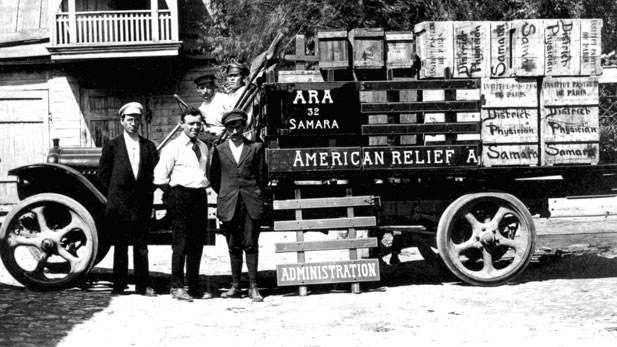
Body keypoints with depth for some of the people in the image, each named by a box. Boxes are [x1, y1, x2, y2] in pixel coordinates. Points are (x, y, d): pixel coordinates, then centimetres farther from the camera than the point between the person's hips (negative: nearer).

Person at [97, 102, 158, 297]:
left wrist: (147, 193, 2)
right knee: (120, 246, 3)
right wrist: (114, 195, 3)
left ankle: (143, 285, 9)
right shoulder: (112, 146, 4)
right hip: (119, 205, -1)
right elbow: (103, 174, 5)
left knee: (141, 246, 4)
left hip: (142, 204, 2)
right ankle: (119, 285, 10)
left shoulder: (149, 147, 9)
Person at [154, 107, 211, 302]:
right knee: (181, 243, -4)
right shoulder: (174, 147, -6)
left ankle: (194, 287, 18)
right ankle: (177, 287, 3)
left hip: (200, 196, 6)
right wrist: (174, 195, -5)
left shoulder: (203, 147, 14)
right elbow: (160, 177, -7)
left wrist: (205, 187, 11)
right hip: (182, 196, -6)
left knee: (197, 244, 10)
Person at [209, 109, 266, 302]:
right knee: (233, 246, 5)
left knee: (251, 244, -3)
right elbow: (213, 178, 14)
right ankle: (235, 287, 11)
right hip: (229, 204, 1)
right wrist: (223, 194, 10)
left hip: (251, 203, -1)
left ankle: (253, 287, 0)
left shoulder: (255, 148, 7)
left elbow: (261, 176, 11)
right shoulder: (219, 150, 7)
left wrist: (255, 194, 9)